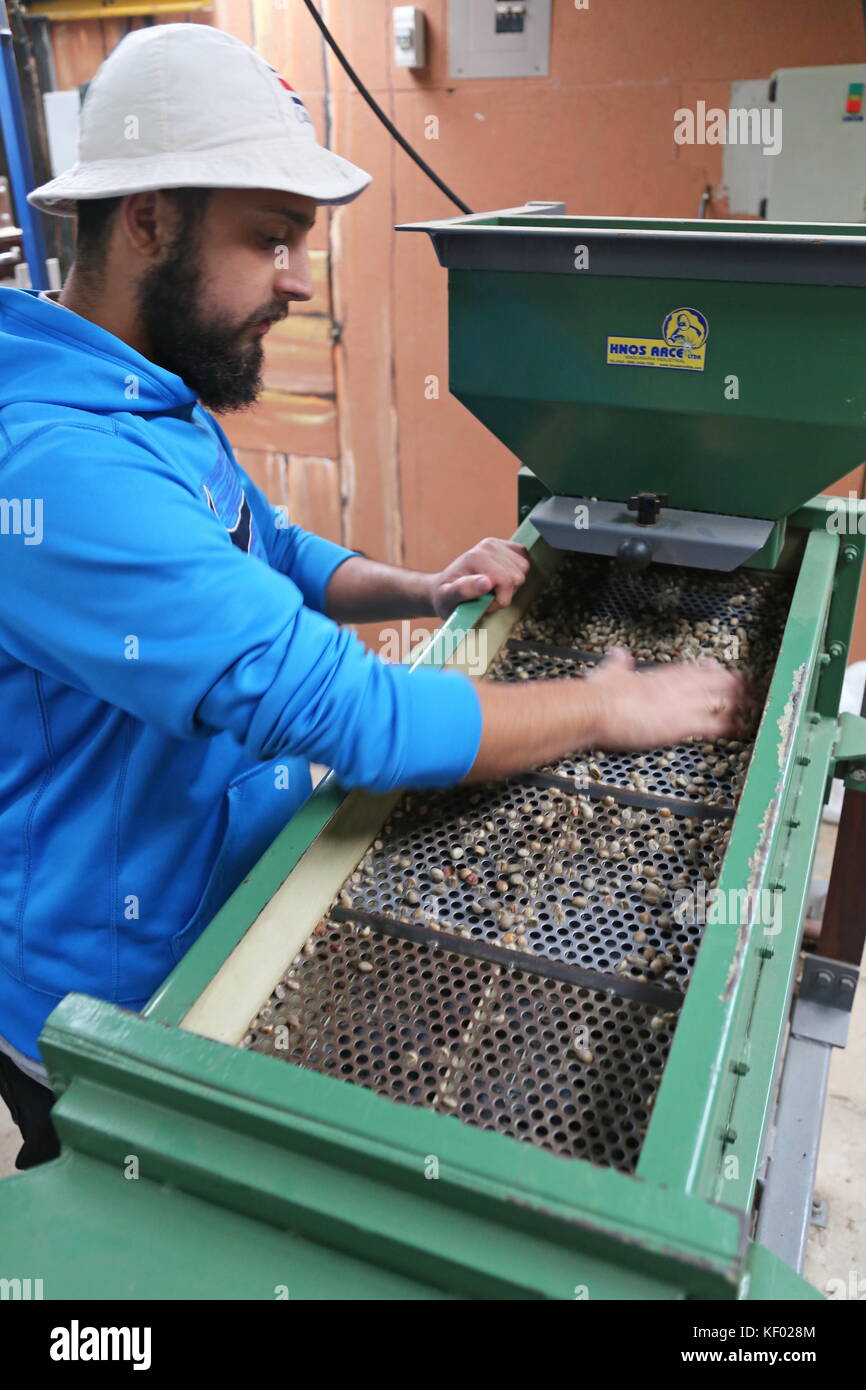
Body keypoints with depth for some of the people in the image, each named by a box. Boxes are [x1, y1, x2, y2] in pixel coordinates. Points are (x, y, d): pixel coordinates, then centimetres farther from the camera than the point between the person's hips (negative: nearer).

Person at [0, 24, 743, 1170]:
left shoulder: (159, 406, 1)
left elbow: (273, 555, 14)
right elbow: (340, 714, -36)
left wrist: (420, 592, -5)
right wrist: (607, 710, -24)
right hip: (115, 1016, -8)